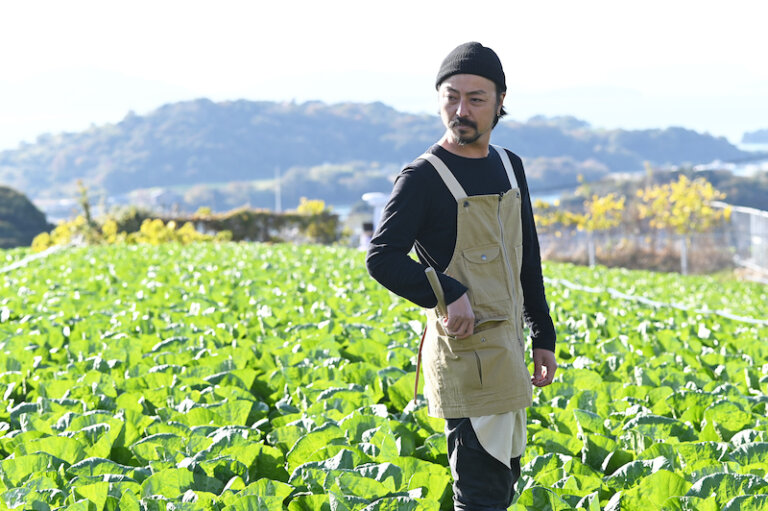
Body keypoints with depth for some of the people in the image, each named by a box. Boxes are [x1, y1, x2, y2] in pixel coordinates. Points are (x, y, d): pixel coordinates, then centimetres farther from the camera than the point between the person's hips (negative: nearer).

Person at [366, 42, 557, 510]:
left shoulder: (510, 167, 12)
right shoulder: (423, 178, -10)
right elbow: (383, 258, -17)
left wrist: (544, 336, 18)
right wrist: (446, 294, -28)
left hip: (506, 347, 8)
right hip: (466, 349, -8)